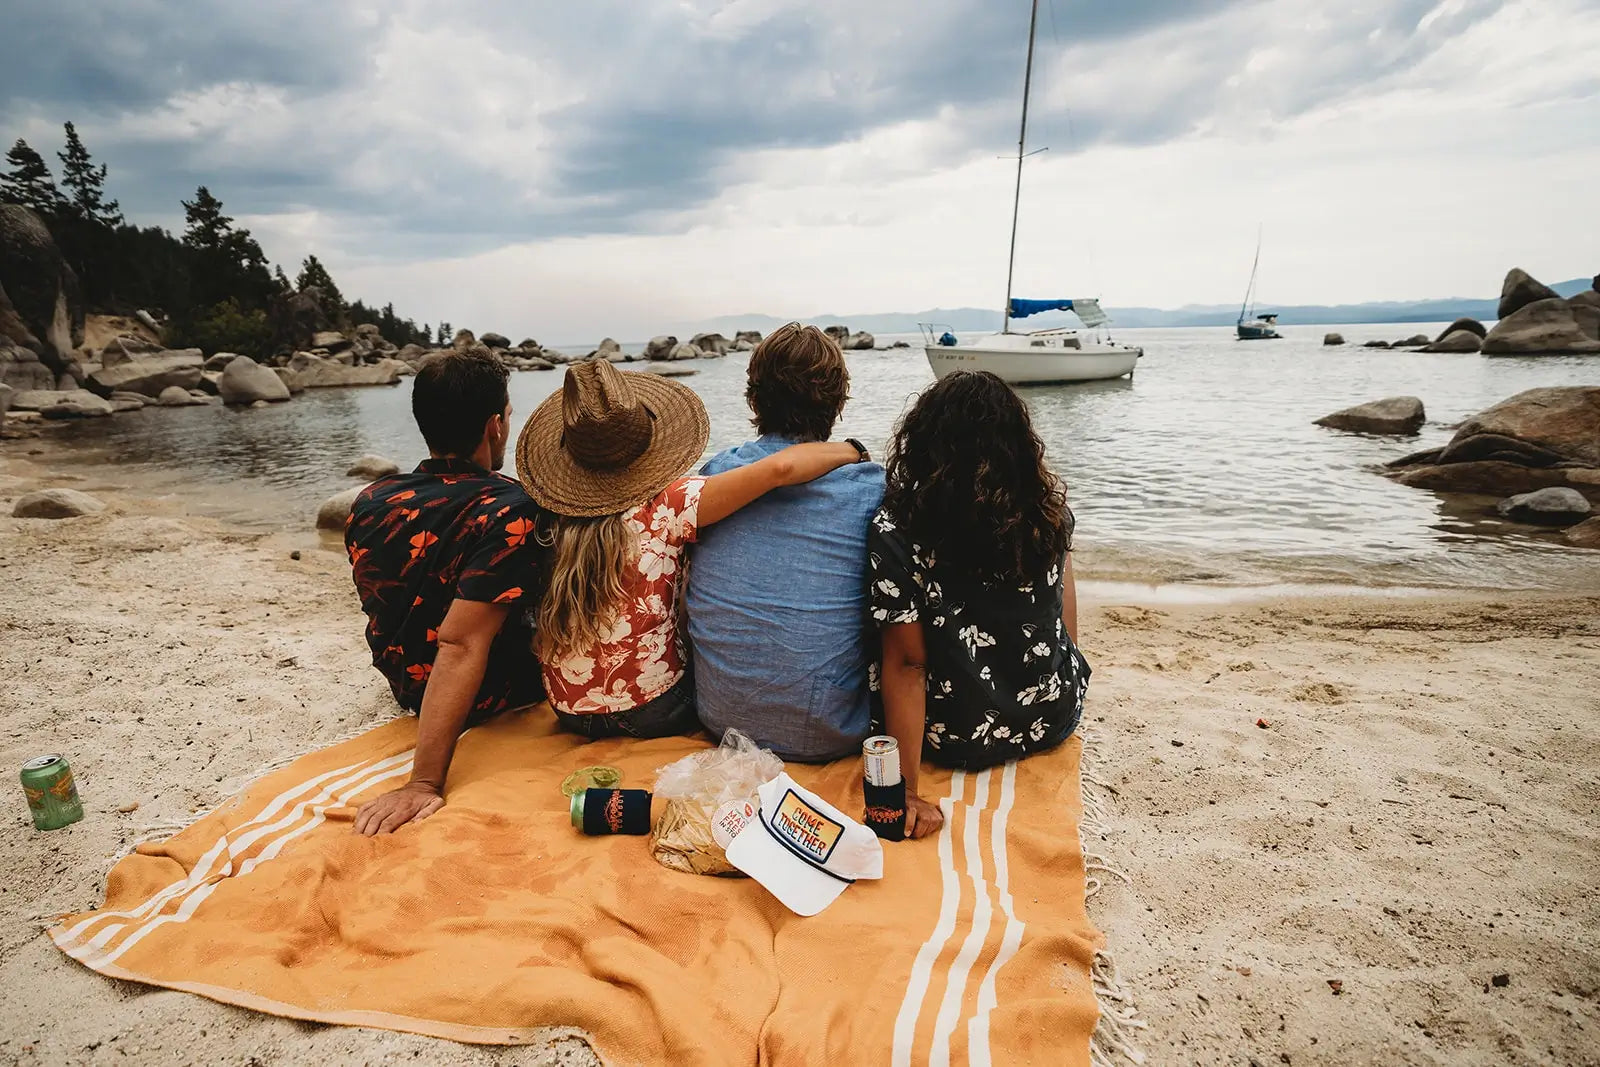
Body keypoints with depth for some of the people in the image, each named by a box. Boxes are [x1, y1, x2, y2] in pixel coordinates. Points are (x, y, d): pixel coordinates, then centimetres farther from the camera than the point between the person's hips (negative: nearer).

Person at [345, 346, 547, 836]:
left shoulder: (370, 503, -9)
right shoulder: (510, 511, -31)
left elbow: (380, 602, 8)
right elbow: (461, 644, -38)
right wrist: (424, 783, -36)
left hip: (407, 685, 7)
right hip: (483, 698, -6)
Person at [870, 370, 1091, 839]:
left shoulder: (896, 530, -23)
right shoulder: (1049, 507, -10)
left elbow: (906, 663, -23)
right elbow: (1065, 609, 5)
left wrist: (907, 792, -16)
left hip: (961, 741, -3)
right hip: (1056, 718, 4)